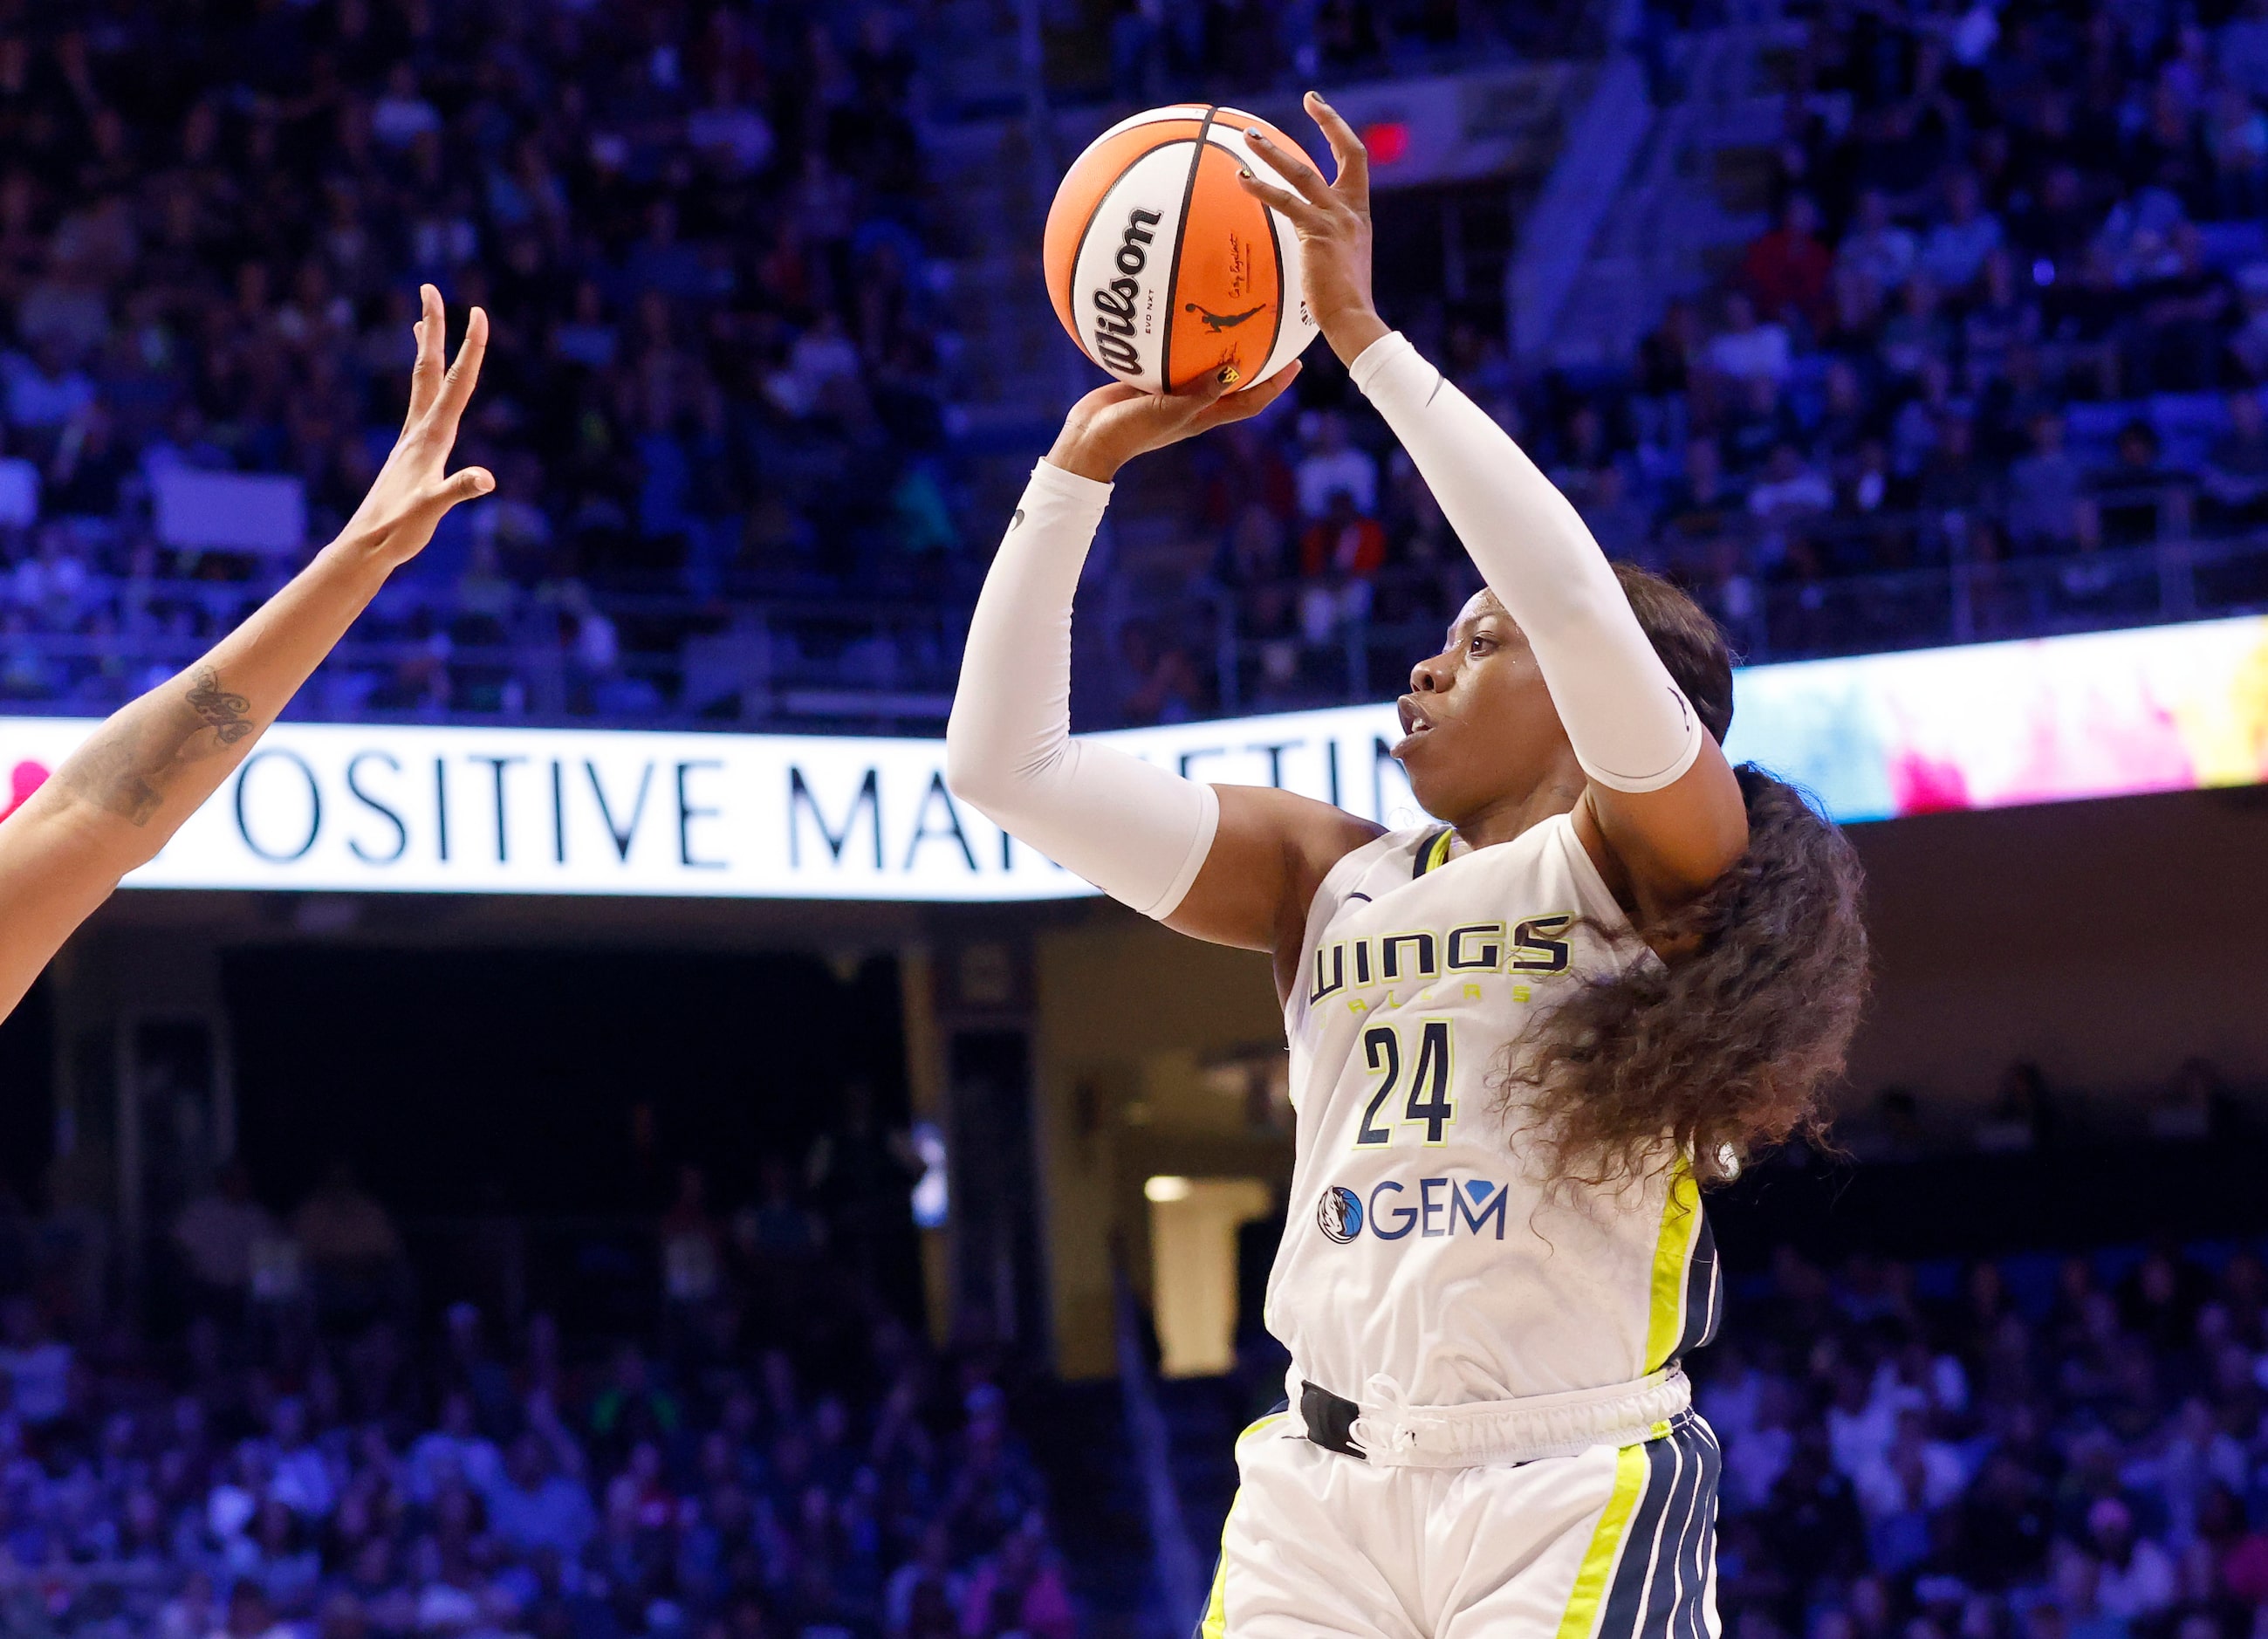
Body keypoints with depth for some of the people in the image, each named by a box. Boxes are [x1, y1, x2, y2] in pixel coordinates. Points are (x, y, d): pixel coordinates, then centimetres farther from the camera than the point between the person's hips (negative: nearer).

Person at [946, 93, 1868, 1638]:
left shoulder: (1659, 855, 0)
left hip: (1568, 1495, -5)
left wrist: (1365, 334, -18)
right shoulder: (1328, 877, 15)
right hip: (1319, 1493, 5)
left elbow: (1583, 606, -19)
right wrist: (1082, 466, 5)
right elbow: (1005, 762, 10)